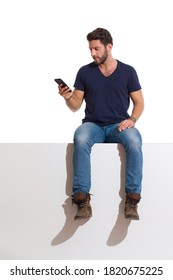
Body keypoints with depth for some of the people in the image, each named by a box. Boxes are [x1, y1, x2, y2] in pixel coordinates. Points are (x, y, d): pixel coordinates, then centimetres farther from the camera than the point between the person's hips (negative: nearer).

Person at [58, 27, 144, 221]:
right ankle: (82, 199, -34)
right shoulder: (85, 72, 7)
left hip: (119, 125, 0)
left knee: (134, 143, -35)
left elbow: (139, 102, 8)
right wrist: (67, 97, -14)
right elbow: (76, 106, 8)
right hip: (93, 124, 1)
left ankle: (132, 199, -28)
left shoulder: (127, 71, 5)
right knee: (80, 140, -35)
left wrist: (132, 119, -11)